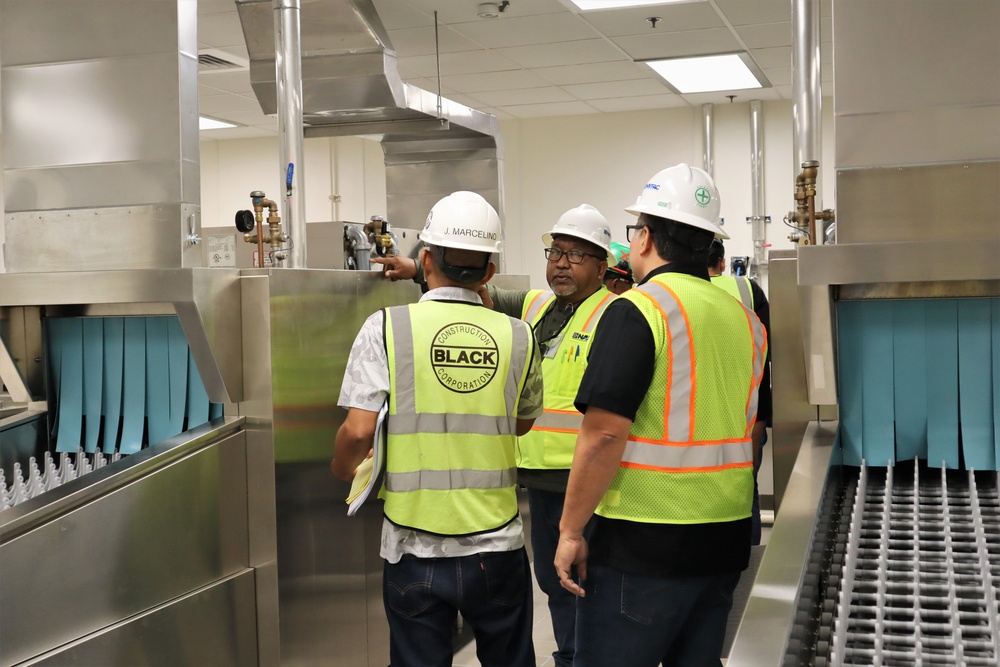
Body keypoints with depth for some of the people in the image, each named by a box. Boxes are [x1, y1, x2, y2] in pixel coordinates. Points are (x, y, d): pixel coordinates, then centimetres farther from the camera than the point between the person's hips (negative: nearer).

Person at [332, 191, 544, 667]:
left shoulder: (386, 328, -8)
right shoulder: (517, 337, -2)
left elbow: (358, 432, -13)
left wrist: (342, 469, 10)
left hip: (415, 550, -1)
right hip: (497, 548, 2)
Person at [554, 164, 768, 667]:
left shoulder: (636, 311, -13)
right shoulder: (744, 318, 10)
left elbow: (604, 434, -20)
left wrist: (570, 529, -12)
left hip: (643, 547, -7)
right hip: (726, 539, 8)